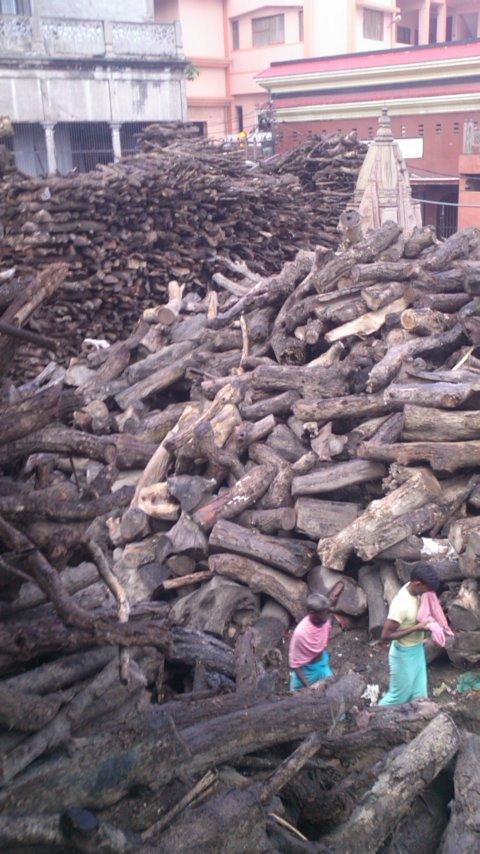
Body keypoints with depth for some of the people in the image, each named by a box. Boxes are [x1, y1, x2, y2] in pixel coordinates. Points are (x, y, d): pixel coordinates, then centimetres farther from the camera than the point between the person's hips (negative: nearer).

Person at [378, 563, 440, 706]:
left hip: (417, 650, 8)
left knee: (418, 695, 20)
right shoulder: (400, 604, -34)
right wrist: (415, 628, -28)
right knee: (399, 695, 12)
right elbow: (386, 635, -30)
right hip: (404, 654, -7)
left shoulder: (416, 590, -9)